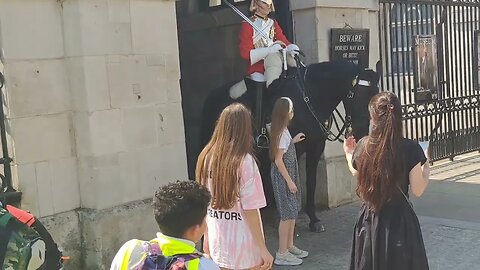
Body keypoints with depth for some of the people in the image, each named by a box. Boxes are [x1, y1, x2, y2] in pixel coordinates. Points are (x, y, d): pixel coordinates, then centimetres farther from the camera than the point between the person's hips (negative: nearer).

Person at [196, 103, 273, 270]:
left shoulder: (207, 157, -2)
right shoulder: (245, 162, -18)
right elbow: (250, 210, -18)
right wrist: (263, 249, -10)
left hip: (217, 245, 5)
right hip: (244, 249, -5)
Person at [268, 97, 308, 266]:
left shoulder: (282, 130, 8)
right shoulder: (281, 133, -20)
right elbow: (278, 160, -22)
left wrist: (293, 141, 21)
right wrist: (290, 181, -20)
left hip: (288, 175, 10)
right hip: (283, 177, -10)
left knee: (292, 212, 16)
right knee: (287, 214, -3)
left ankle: (289, 247, 28)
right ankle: (282, 254, 5)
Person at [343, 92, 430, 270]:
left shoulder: (364, 146, -6)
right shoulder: (410, 148, -14)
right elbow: (418, 190, -10)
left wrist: (349, 153, 30)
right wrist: (426, 165, 5)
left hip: (370, 221, 3)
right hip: (400, 220, -3)